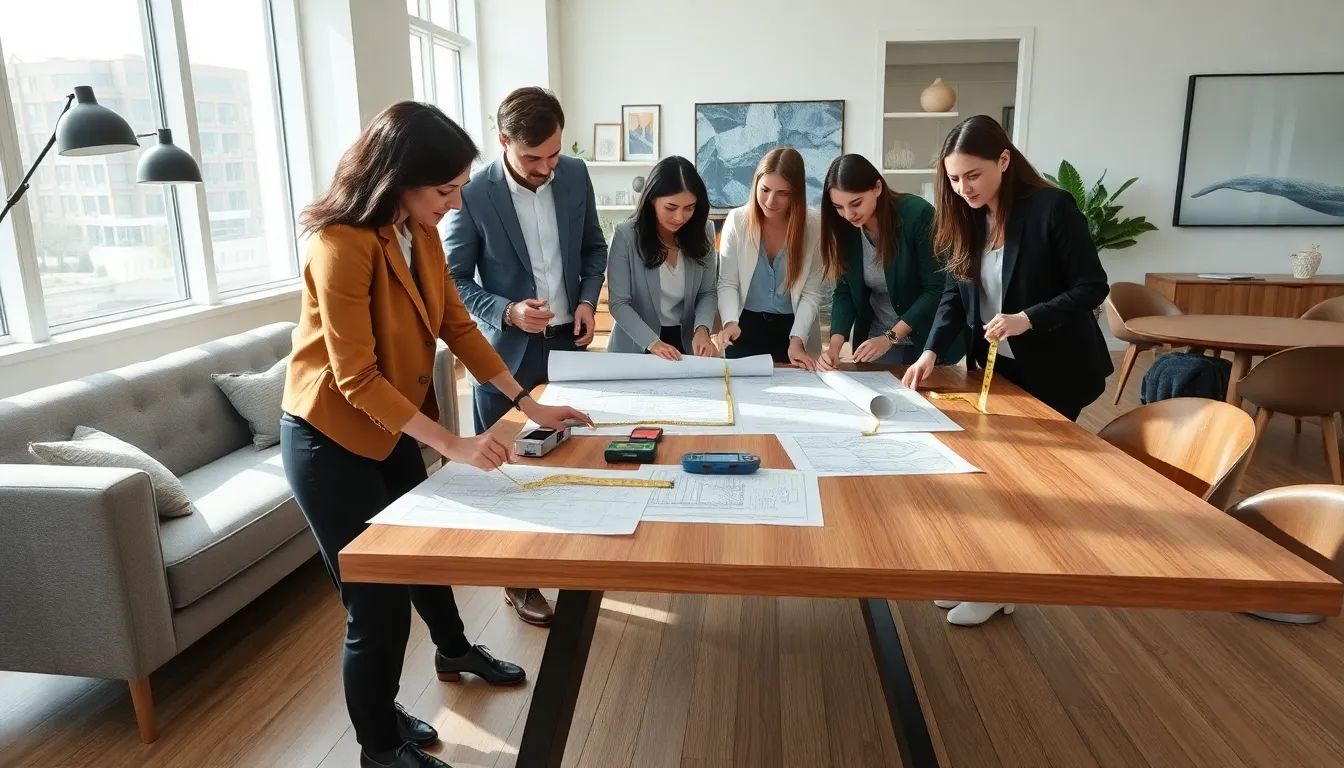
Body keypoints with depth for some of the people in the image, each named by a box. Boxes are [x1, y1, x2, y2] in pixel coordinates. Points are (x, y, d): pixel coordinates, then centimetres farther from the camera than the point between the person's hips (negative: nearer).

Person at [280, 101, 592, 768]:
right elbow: (357, 378, -28)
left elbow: (456, 324, 3)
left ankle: (454, 651, 54)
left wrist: (526, 403, -1)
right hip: (331, 442, -8)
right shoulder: (343, 245, -27)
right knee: (378, 606, -1)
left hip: (395, 427, 8)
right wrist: (452, 444, -31)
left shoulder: (420, 233, -2)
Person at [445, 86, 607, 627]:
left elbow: (594, 247, 11)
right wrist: (506, 312, -23)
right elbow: (453, 279, -8)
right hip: (505, 352, -4)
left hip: (568, 341, 4)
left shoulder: (575, 175, -1)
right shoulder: (473, 195, -15)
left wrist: (588, 300, -5)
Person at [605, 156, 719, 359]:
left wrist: (702, 327, -17)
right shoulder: (626, 235, -13)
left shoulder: (702, 232, -3)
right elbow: (619, 304, -14)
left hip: (685, 344, 2)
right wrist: (652, 342, -27)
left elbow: (708, 292, 2)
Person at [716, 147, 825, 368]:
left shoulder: (814, 226, -11)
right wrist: (731, 321, -28)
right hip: (746, 327, 1)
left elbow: (811, 294, -12)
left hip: (794, 328, -1)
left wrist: (797, 340, -23)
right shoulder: (737, 220, -9)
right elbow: (727, 283, -10)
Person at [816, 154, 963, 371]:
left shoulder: (917, 215, -22)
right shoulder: (845, 228, -9)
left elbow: (937, 290, -20)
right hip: (874, 342, 4)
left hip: (928, 341, -3)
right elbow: (844, 292, -5)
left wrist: (890, 337, -25)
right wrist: (835, 345, -20)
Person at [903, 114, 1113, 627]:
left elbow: (1092, 287, -16)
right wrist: (931, 351, -14)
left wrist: (1027, 319, -30)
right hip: (994, 368, 6)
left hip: (1052, 371, -6)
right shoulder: (965, 219, 0)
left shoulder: (1052, 207, -18)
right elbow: (955, 294, 1)